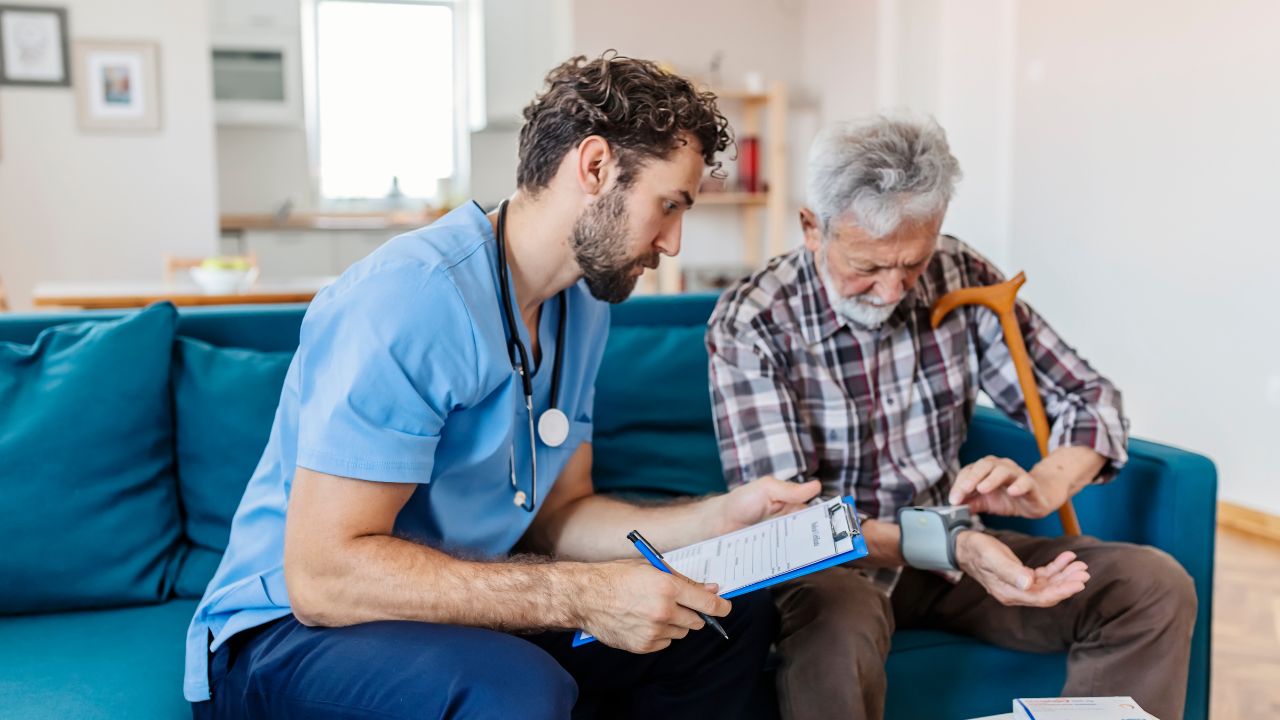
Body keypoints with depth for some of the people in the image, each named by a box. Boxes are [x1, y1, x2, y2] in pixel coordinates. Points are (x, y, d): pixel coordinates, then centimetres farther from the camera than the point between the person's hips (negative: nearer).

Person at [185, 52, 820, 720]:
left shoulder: (583, 304, 4)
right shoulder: (412, 295, -25)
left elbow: (555, 514, 9)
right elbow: (323, 573, -28)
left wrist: (722, 517, -4)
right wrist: (582, 595, -30)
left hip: (459, 607, 8)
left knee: (736, 615, 3)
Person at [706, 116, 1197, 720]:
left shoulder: (960, 279, -4)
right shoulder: (749, 324, -17)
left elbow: (1089, 401, 1)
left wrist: (1042, 487, -23)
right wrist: (949, 547, -36)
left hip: (951, 547, 5)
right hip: (832, 563, -4)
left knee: (1156, 588, -13)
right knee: (835, 628, -40)